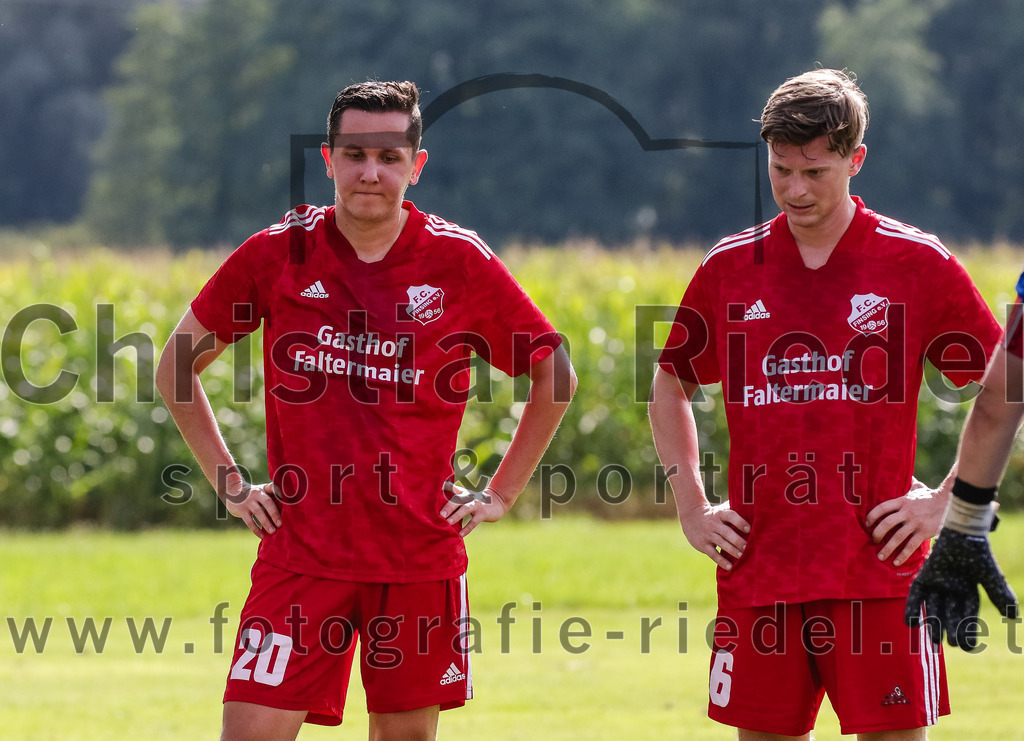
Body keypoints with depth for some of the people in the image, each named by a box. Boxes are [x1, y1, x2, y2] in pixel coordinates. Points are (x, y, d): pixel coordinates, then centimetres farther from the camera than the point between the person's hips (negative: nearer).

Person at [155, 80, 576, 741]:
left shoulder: (460, 262, -1)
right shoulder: (277, 253, 0)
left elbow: (555, 375, 11)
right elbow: (179, 364, 12)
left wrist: (500, 495, 6)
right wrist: (228, 481, 6)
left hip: (421, 556, 0)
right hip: (301, 553, 0)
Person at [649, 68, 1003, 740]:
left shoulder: (917, 264, 0)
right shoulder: (729, 269, 9)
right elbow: (670, 384, 23)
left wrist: (948, 501, -2)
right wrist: (691, 506, 13)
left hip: (879, 572, -3)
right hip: (758, 572, 3)